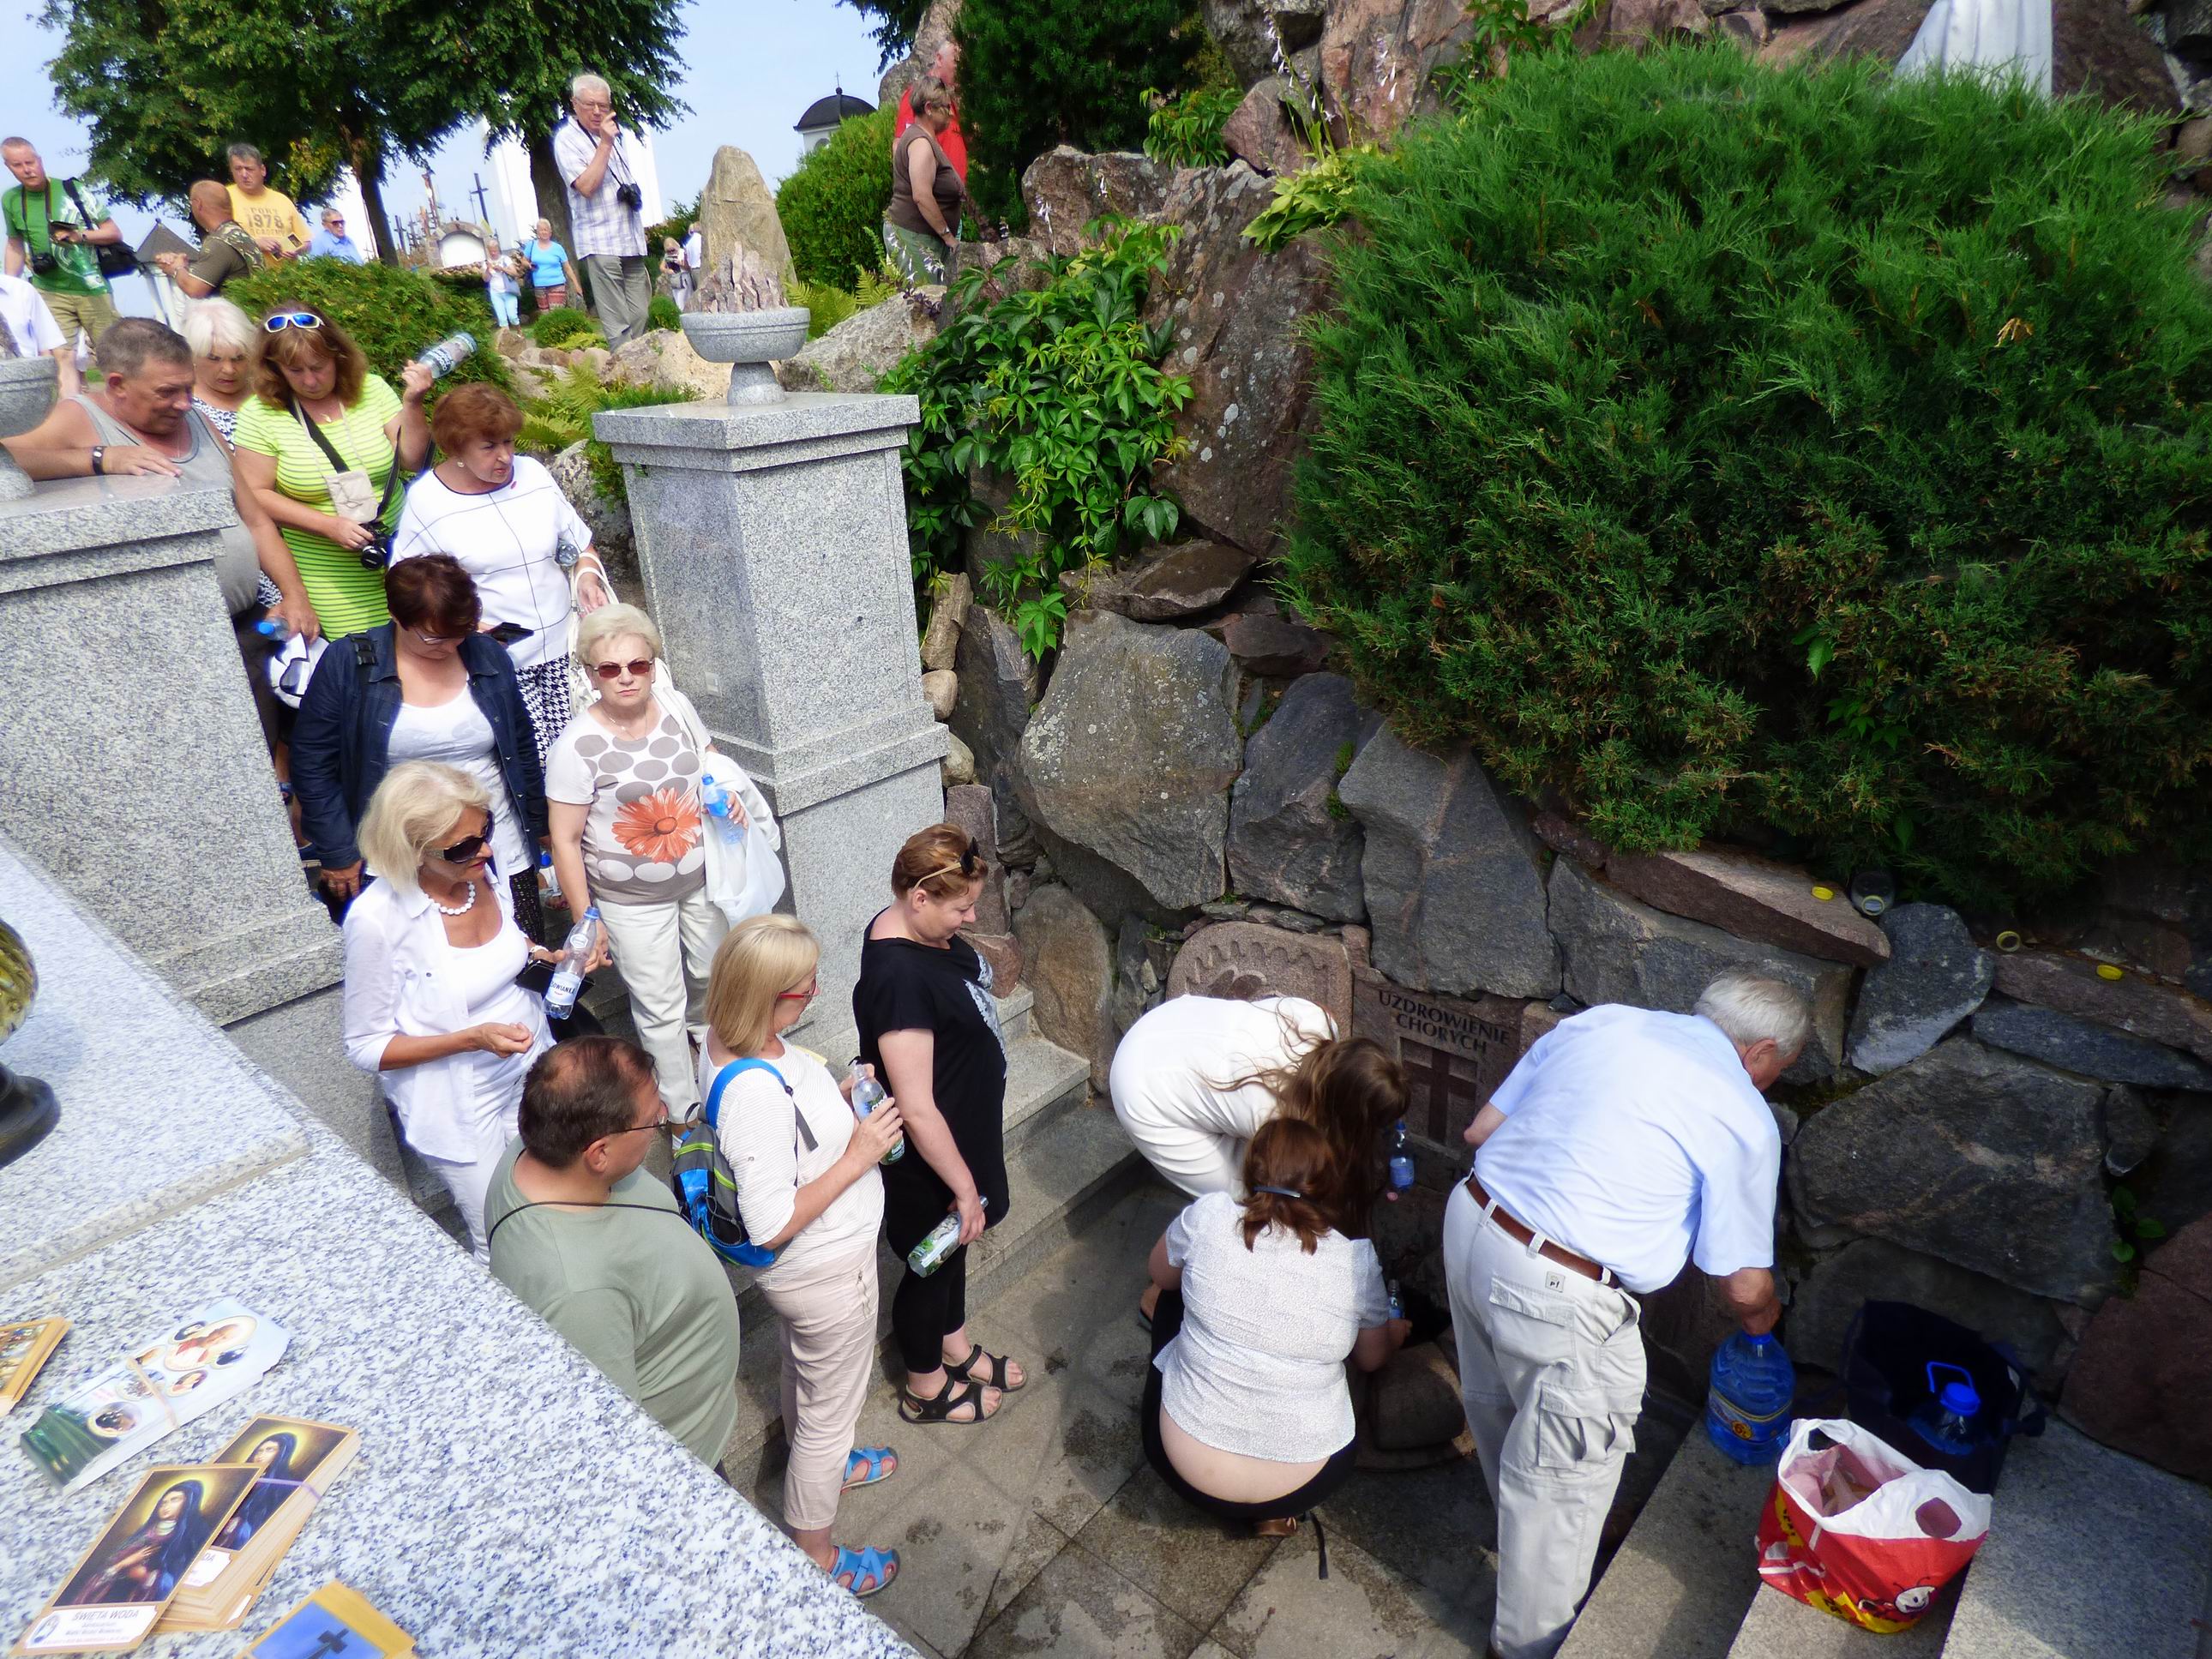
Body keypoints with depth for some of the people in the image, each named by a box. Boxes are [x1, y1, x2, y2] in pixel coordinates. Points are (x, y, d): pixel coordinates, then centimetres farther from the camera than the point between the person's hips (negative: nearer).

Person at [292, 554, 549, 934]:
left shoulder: (487, 655, 1)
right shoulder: (347, 666, -7)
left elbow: (521, 748, 11)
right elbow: (312, 766, -2)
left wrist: (537, 828, 13)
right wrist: (337, 854, -4)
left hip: (501, 855, 2)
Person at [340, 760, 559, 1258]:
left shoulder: (485, 877, -8)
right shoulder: (377, 919, -23)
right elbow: (366, 1047, -14)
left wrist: (539, 955, -6)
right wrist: (472, 1039, -26)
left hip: (530, 1069, 5)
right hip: (462, 1106, -5)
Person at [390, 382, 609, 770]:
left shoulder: (533, 473, 10)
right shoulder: (426, 501, -2)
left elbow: (579, 543, 21)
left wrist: (587, 577, -1)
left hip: (562, 651, 4)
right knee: (536, 762, -17)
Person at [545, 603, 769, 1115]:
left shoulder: (675, 705, -7)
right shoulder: (577, 746, -21)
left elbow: (709, 761, 12)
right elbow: (565, 841, -15)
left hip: (702, 877, 5)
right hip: (632, 902, -5)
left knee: (712, 974, 26)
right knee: (660, 1008, 8)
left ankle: (702, 1031, 61)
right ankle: (683, 1108, 30)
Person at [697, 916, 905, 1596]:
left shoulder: (727, 1037, -11)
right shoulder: (756, 1091, -39)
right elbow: (772, 1225, -34)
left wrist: (838, 1095, -6)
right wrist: (857, 1157, -29)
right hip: (825, 1269, -8)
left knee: (804, 1371, 34)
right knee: (832, 1405, 17)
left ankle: (819, 1462, 62)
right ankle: (812, 1552, 42)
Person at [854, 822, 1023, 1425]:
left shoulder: (908, 924, -9)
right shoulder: (900, 979, -38)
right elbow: (917, 1111, -32)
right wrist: (964, 1185, -21)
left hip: (964, 1124, 9)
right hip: (930, 1155, -9)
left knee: (955, 1245, 29)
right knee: (933, 1264, 17)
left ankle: (955, 1348, 55)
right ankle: (925, 1390, 44)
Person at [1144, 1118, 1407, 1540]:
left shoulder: (1208, 1216, -14)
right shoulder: (1357, 1262, -11)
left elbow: (1161, 1276, 8)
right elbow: (1371, 1359, 10)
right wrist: (1396, 1333, 33)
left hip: (1184, 1465, 0)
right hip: (1299, 1485, 1)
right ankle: (1274, 1513, 17)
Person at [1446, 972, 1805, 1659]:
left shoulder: (1599, 1021, 7)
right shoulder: (1744, 1120, -7)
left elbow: (1481, 1128, 10)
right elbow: (1744, 1285, -1)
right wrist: (1763, 1315, 23)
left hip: (1470, 1220, 7)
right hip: (1556, 1294, -7)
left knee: (1496, 1399, 31)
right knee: (1564, 1473, 18)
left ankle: (1521, 1519, 59)